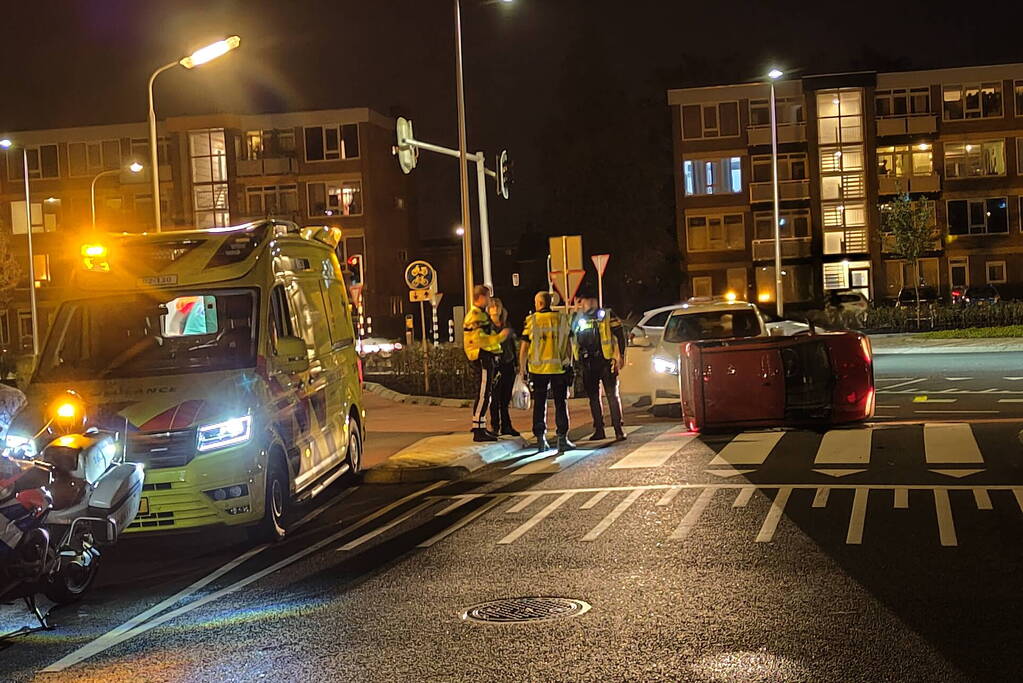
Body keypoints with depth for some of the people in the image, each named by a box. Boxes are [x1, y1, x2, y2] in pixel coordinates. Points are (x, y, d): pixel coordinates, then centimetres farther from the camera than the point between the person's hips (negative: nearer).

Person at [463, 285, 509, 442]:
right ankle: (478, 431, -10)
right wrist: (500, 337, -20)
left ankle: (481, 428, 22)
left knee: (485, 393, 15)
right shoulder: (475, 316, -15)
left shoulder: (481, 314, 20)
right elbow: (479, 339, -24)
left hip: (486, 357, 11)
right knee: (483, 394, -10)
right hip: (482, 357, -11)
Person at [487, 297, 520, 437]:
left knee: (506, 398, 8)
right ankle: (495, 426, 4)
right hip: (495, 366, -5)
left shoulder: (507, 325, 13)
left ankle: (506, 426, 13)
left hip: (508, 365, 5)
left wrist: (516, 364, 16)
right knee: (496, 398, -2)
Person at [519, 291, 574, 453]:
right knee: (561, 404, 7)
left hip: (538, 368, 0)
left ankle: (541, 439, 9)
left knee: (539, 404, 9)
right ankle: (562, 439, 5)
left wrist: (522, 368, 4)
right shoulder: (562, 319, 0)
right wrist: (569, 364, 12)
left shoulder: (532, 320, -5)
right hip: (559, 368, 1)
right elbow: (568, 343, 4)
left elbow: (524, 347, -5)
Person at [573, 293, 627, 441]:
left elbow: (620, 335, -4)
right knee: (593, 397, 7)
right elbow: (572, 339, 21)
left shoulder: (606, 315, 0)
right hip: (588, 364, 5)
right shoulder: (578, 319, 14)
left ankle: (618, 429, -4)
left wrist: (620, 355, -12)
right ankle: (599, 430, 13)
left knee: (612, 395, -5)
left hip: (605, 362, -5)